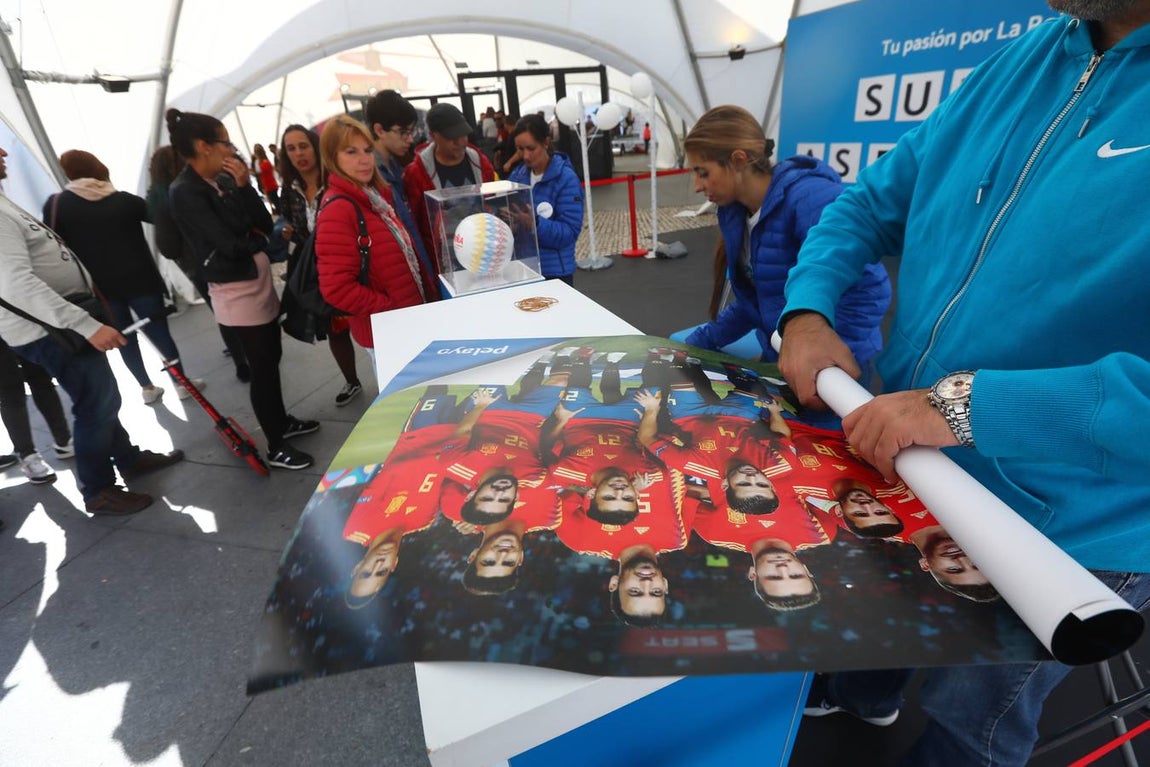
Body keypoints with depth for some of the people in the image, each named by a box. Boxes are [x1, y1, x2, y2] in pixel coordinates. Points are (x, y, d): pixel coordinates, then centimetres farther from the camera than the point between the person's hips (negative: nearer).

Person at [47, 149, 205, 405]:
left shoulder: (55, 205, -2)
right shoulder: (124, 200, -5)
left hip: (99, 286, 2)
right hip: (139, 280, -1)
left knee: (124, 338, 12)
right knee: (159, 331, 6)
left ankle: (147, 388, 19)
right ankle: (181, 382, 13)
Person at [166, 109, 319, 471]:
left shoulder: (225, 180, 6)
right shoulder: (185, 193, -15)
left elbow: (265, 223, 2)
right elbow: (229, 245, -20)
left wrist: (245, 186, -9)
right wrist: (259, 240, -2)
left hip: (259, 279, 8)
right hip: (236, 290, -8)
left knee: (272, 356, 18)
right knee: (262, 366, -1)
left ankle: (282, 421, 37)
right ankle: (276, 447, 12)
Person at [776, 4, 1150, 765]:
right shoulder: (1021, 63, -2)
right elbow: (870, 203, 3)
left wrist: (970, 406, -36)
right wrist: (808, 311, -12)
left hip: (1060, 534, -5)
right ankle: (858, 697, 66)